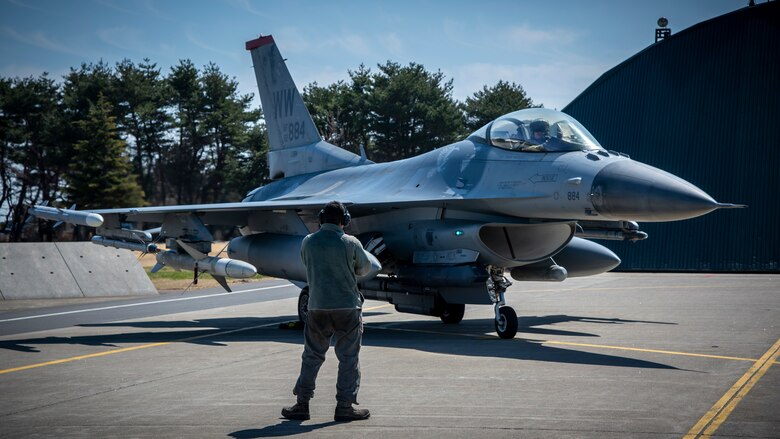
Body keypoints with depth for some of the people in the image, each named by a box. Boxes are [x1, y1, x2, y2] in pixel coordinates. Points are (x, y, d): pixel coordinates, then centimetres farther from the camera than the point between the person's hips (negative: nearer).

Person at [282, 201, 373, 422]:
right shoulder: (350, 243, -9)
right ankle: (345, 406, 8)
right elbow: (364, 268, 6)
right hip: (347, 307, -3)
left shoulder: (308, 242, -2)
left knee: (312, 356, 12)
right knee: (348, 358, 6)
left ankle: (302, 404, 13)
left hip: (317, 307, 3)